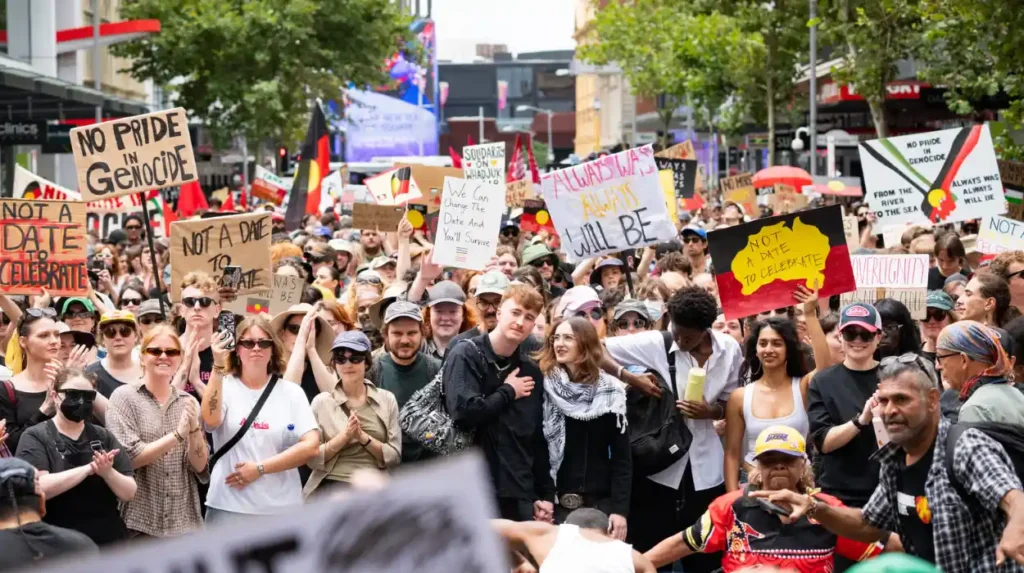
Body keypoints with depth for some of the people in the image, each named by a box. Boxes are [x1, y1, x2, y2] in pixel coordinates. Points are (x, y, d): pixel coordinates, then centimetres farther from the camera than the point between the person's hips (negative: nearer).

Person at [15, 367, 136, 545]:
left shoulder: (103, 437, 8)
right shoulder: (35, 437, -3)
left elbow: (129, 493, 3)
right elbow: (39, 487, -19)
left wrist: (107, 472, -16)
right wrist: (88, 468, -22)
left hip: (108, 542, 4)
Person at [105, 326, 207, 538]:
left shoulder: (188, 402, 9)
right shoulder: (124, 397, -2)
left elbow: (200, 466, 5)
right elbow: (128, 458, -12)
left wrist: (194, 428, -13)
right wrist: (177, 434, -19)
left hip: (184, 522, 4)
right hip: (139, 522, -4)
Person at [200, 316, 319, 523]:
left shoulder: (291, 392, 6)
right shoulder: (224, 386, 3)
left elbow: (310, 446, -4)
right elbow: (211, 420, -19)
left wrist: (259, 468, -10)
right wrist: (218, 367, -24)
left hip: (281, 508, 1)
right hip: (228, 507, -1)